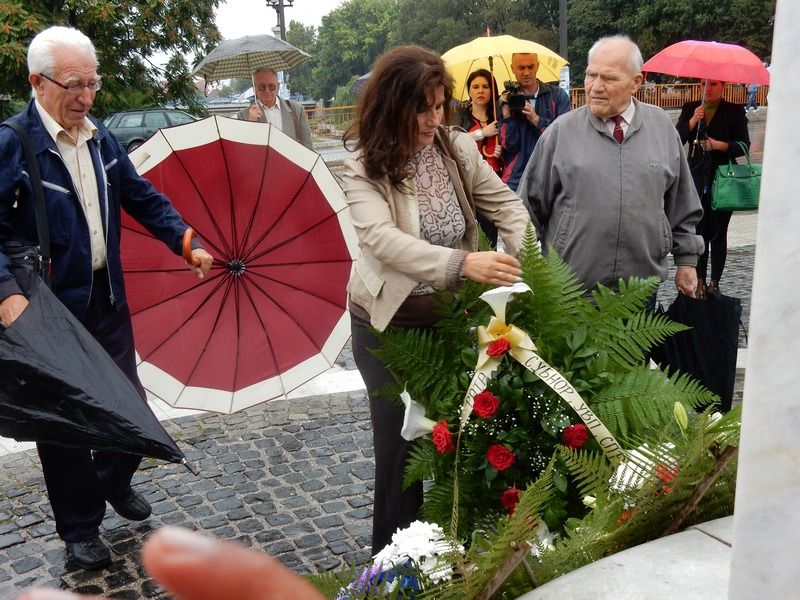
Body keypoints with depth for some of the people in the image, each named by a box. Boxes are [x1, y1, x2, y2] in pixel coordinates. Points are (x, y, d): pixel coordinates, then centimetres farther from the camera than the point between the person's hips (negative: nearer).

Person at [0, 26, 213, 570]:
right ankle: (80, 527, 25)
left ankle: (115, 481, 44)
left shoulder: (100, 138, 6)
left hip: (107, 296, 6)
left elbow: (142, 197, 13)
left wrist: (186, 242, 2)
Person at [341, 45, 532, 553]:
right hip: (389, 325, -3)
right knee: (401, 441, 6)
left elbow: (507, 204, 1)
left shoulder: (459, 148, -4)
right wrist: (463, 263, -45)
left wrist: (527, 254, -20)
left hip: (451, 316, 4)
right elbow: (383, 239, -32)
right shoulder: (365, 169, -17)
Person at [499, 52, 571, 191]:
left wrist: (536, 119, -12)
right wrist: (507, 115, -11)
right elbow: (510, 145, -2)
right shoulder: (507, 100, 7)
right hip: (516, 178, 0)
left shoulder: (558, 96, 5)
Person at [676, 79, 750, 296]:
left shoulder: (734, 111, 2)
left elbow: (744, 146, -2)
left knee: (718, 233, 3)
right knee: (699, 232, 0)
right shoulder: (690, 109, 9)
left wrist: (720, 145, -18)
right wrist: (693, 121, -16)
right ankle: (700, 281, 8)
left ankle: (714, 282, 11)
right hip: (697, 179, 2)